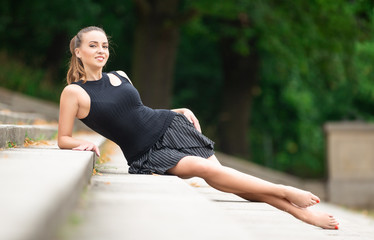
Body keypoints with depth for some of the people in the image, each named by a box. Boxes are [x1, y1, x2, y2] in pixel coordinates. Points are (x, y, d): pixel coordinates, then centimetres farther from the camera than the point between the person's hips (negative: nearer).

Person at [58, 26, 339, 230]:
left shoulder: (120, 77, 10)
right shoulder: (74, 92, -6)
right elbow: (64, 140, -1)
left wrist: (181, 110, 14)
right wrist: (85, 143, -22)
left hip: (169, 126, 4)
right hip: (145, 153, -4)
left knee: (217, 171, -12)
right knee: (204, 168, -24)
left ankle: (300, 209, -15)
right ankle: (286, 193, -21)